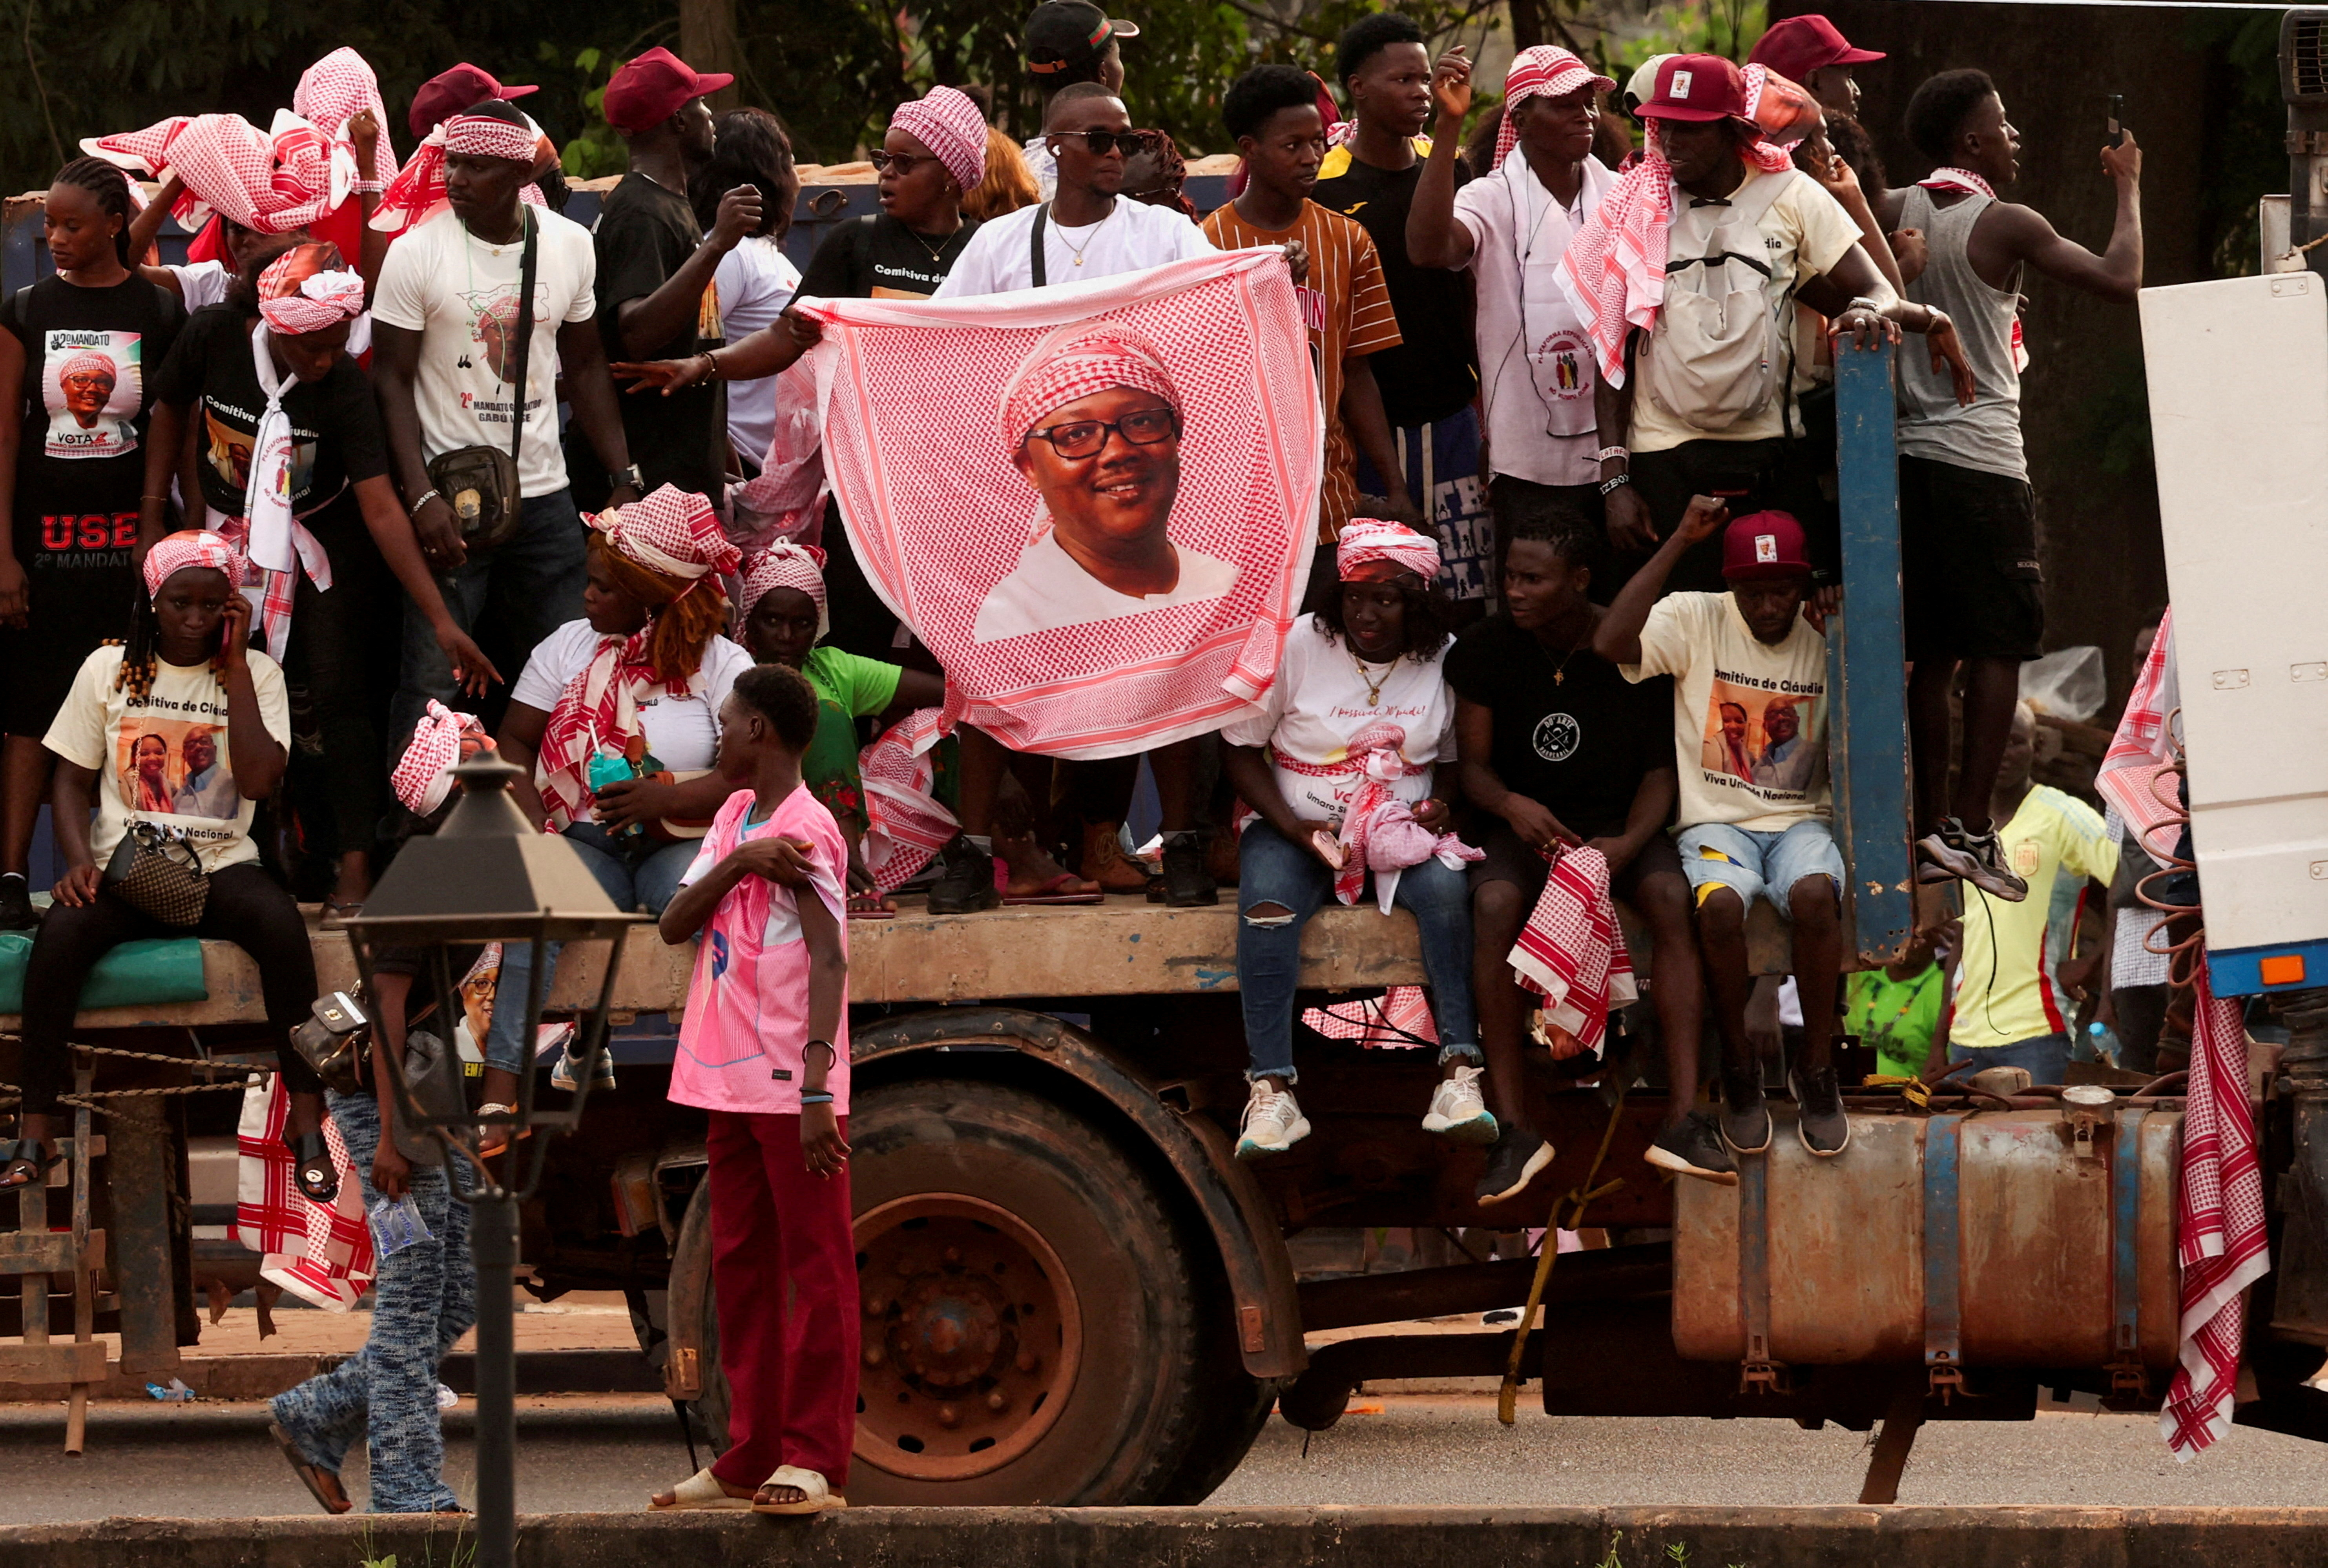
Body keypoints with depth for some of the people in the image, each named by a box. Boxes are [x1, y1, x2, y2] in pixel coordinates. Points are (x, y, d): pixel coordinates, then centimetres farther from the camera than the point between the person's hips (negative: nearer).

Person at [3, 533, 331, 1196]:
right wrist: (80, 862, -13)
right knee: (60, 934, -33)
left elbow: (259, 780, -11)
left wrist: (235, 661, -9)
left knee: (282, 925, -34)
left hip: (221, 867, 0)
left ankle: (307, 1122, -23)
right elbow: (72, 781, 7)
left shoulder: (255, 673, 4)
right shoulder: (109, 669, 7)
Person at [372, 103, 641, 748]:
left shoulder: (570, 246, 4)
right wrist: (423, 498, -17)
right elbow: (392, 381, -6)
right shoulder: (416, 252, -7)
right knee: (432, 682, -8)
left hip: (545, 497, 4)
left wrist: (625, 478, 4)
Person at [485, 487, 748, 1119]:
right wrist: (531, 823, -10)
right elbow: (514, 741, 9)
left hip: (680, 845, -1)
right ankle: (501, 1089, -42)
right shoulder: (569, 646, 12)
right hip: (584, 840, 1)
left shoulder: (721, 665, 2)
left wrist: (667, 799, -23)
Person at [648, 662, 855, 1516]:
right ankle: (750, 1460, 16)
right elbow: (674, 926, 6)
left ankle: (814, 1460, -5)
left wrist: (816, 1092, -27)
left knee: (814, 1268, -4)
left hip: (793, 1088, -9)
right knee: (741, 1269, 11)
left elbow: (828, 962, -19)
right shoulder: (734, 819, 14)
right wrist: (738, 863, -12)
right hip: (732, 1084, 9)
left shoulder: (805, 831, -12)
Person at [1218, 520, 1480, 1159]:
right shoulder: (1297, 646, -5)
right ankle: (1272, 1089, -33)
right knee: (1267, 908, -34)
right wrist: (1292, 825, -15)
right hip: (1300, 825, -1)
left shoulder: (1443, 660, 2)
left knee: (1447, 889, -32)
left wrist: (1442, 806, -9)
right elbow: (1240, 750, -1)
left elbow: (1454, 758, 15)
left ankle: (1460, 1071, -32)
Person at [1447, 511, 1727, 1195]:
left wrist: (1626, 844, -21)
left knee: (1672, 896, -32)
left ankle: (1683, 1119, -35)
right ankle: (1514, 1130, -32)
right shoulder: (1485, 650, -4)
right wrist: (1511, 805, -24)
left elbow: (1661, 767, -2)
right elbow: (1473, 764, 0)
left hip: (1618, 823, 0)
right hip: (1526, 825, 0)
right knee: (1495, 905, -33)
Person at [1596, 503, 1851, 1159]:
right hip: (1715, 822, -1)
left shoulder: (1827, 640, 5)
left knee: (1814, 894, -34)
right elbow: (1610, 643, -22)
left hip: (1800, 821, 1)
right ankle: (1739, 1071, -13)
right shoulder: (1696, 621, -2)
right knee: (1721, 902, -35)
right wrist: (1679, 542, -19)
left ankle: (1817, 1068, -16)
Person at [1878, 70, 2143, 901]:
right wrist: (2128, 187, 2)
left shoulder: (1896, 212, 5)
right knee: (1999, 649, -2)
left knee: (1933, 653, 10)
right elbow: (2120, 280, -11)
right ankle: (1971, 829, -9)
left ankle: (1933, 829, 10)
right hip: (1982, 459, -6)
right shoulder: (2006, 226, -10)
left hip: (1913, 452, 6)